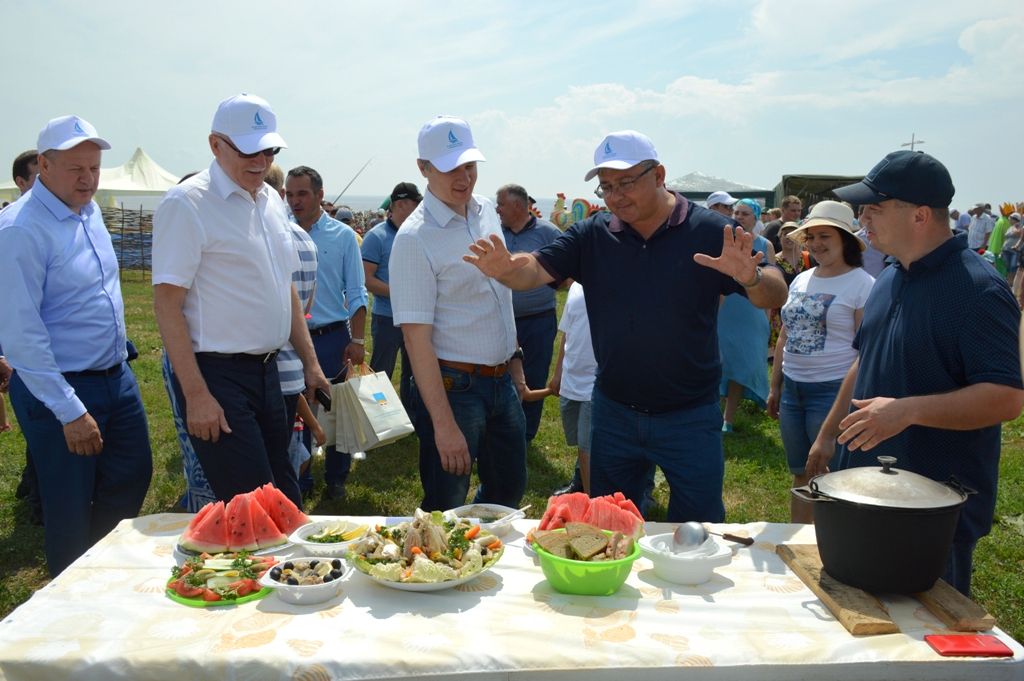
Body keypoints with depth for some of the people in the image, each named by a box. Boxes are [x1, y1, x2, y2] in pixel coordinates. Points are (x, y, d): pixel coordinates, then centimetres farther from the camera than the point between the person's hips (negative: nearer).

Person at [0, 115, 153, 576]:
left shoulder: (89, 211, 6)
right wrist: (70, 412, -21)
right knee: (71, 513, 5)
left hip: (117, 377, 8)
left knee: (133, 478, 16)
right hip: (59, 389, -8)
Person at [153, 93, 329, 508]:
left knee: (287, 501, 13)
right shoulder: (186, 204, -11)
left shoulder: (272, 201, 12)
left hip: (266, 370, 7)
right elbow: (167, 303, -15)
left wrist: (309, 361, 15)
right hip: (216, 375, -7)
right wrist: (196, 394, -19)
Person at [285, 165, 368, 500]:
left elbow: (356, 293, 0)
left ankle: (336, 479, 23)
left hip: (332, 337, -1)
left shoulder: (342, 235, -1)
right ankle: (298, 479, 26)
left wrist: (357, 340, -7)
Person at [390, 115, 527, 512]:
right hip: (453, 386, -7)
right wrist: (444, 424, -23)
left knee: (509, 491, 20)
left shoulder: (488, 214, 6)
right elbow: (416, 337, -21)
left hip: (501, 380, 7)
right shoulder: (415, 237, -17)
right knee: (445, 510, 4)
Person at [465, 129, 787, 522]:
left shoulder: (709, 232, -9)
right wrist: (505, 269, -34)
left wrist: (750, 278, -37)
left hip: (689, 417, -3)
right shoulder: (592, 235, 0)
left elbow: (775, 296, -13)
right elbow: (537, 269, -11)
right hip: (614, 413, 3)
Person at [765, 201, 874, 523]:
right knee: (800, 475, 15)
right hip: (792, 388, 7)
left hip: (833, 390, -7)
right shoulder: (800, 281, 12)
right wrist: (775, 387, 17)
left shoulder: (862, 284, -8)